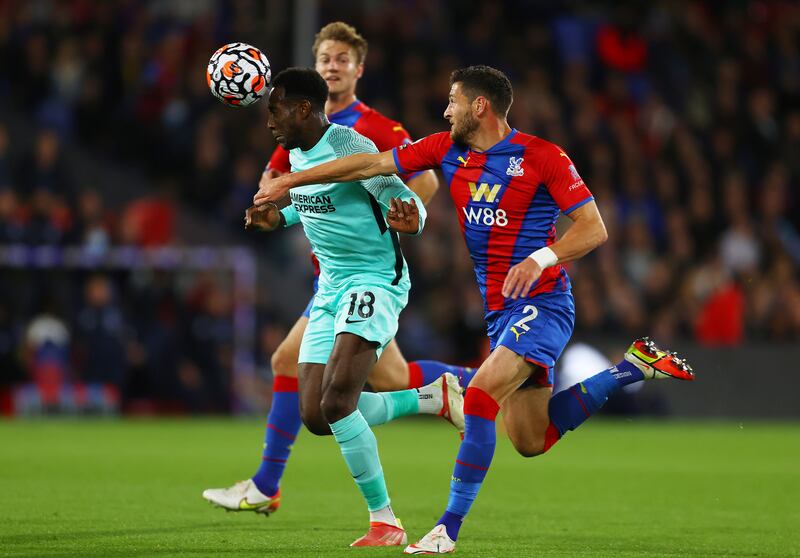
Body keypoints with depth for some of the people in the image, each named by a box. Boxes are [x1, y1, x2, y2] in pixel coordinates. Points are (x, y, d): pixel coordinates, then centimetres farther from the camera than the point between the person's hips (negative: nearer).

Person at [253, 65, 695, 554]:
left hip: (542, 304, -8)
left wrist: (540, 259, -26)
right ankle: (635, 367, 25)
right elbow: (371, 163, 12)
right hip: (499, 311, 8)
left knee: (481, 394, -26)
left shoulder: (542, 157, -11)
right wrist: (291, 181, 13)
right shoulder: (447, 149, 6)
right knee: (531, 441, 8)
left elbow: (594, 228, -11)